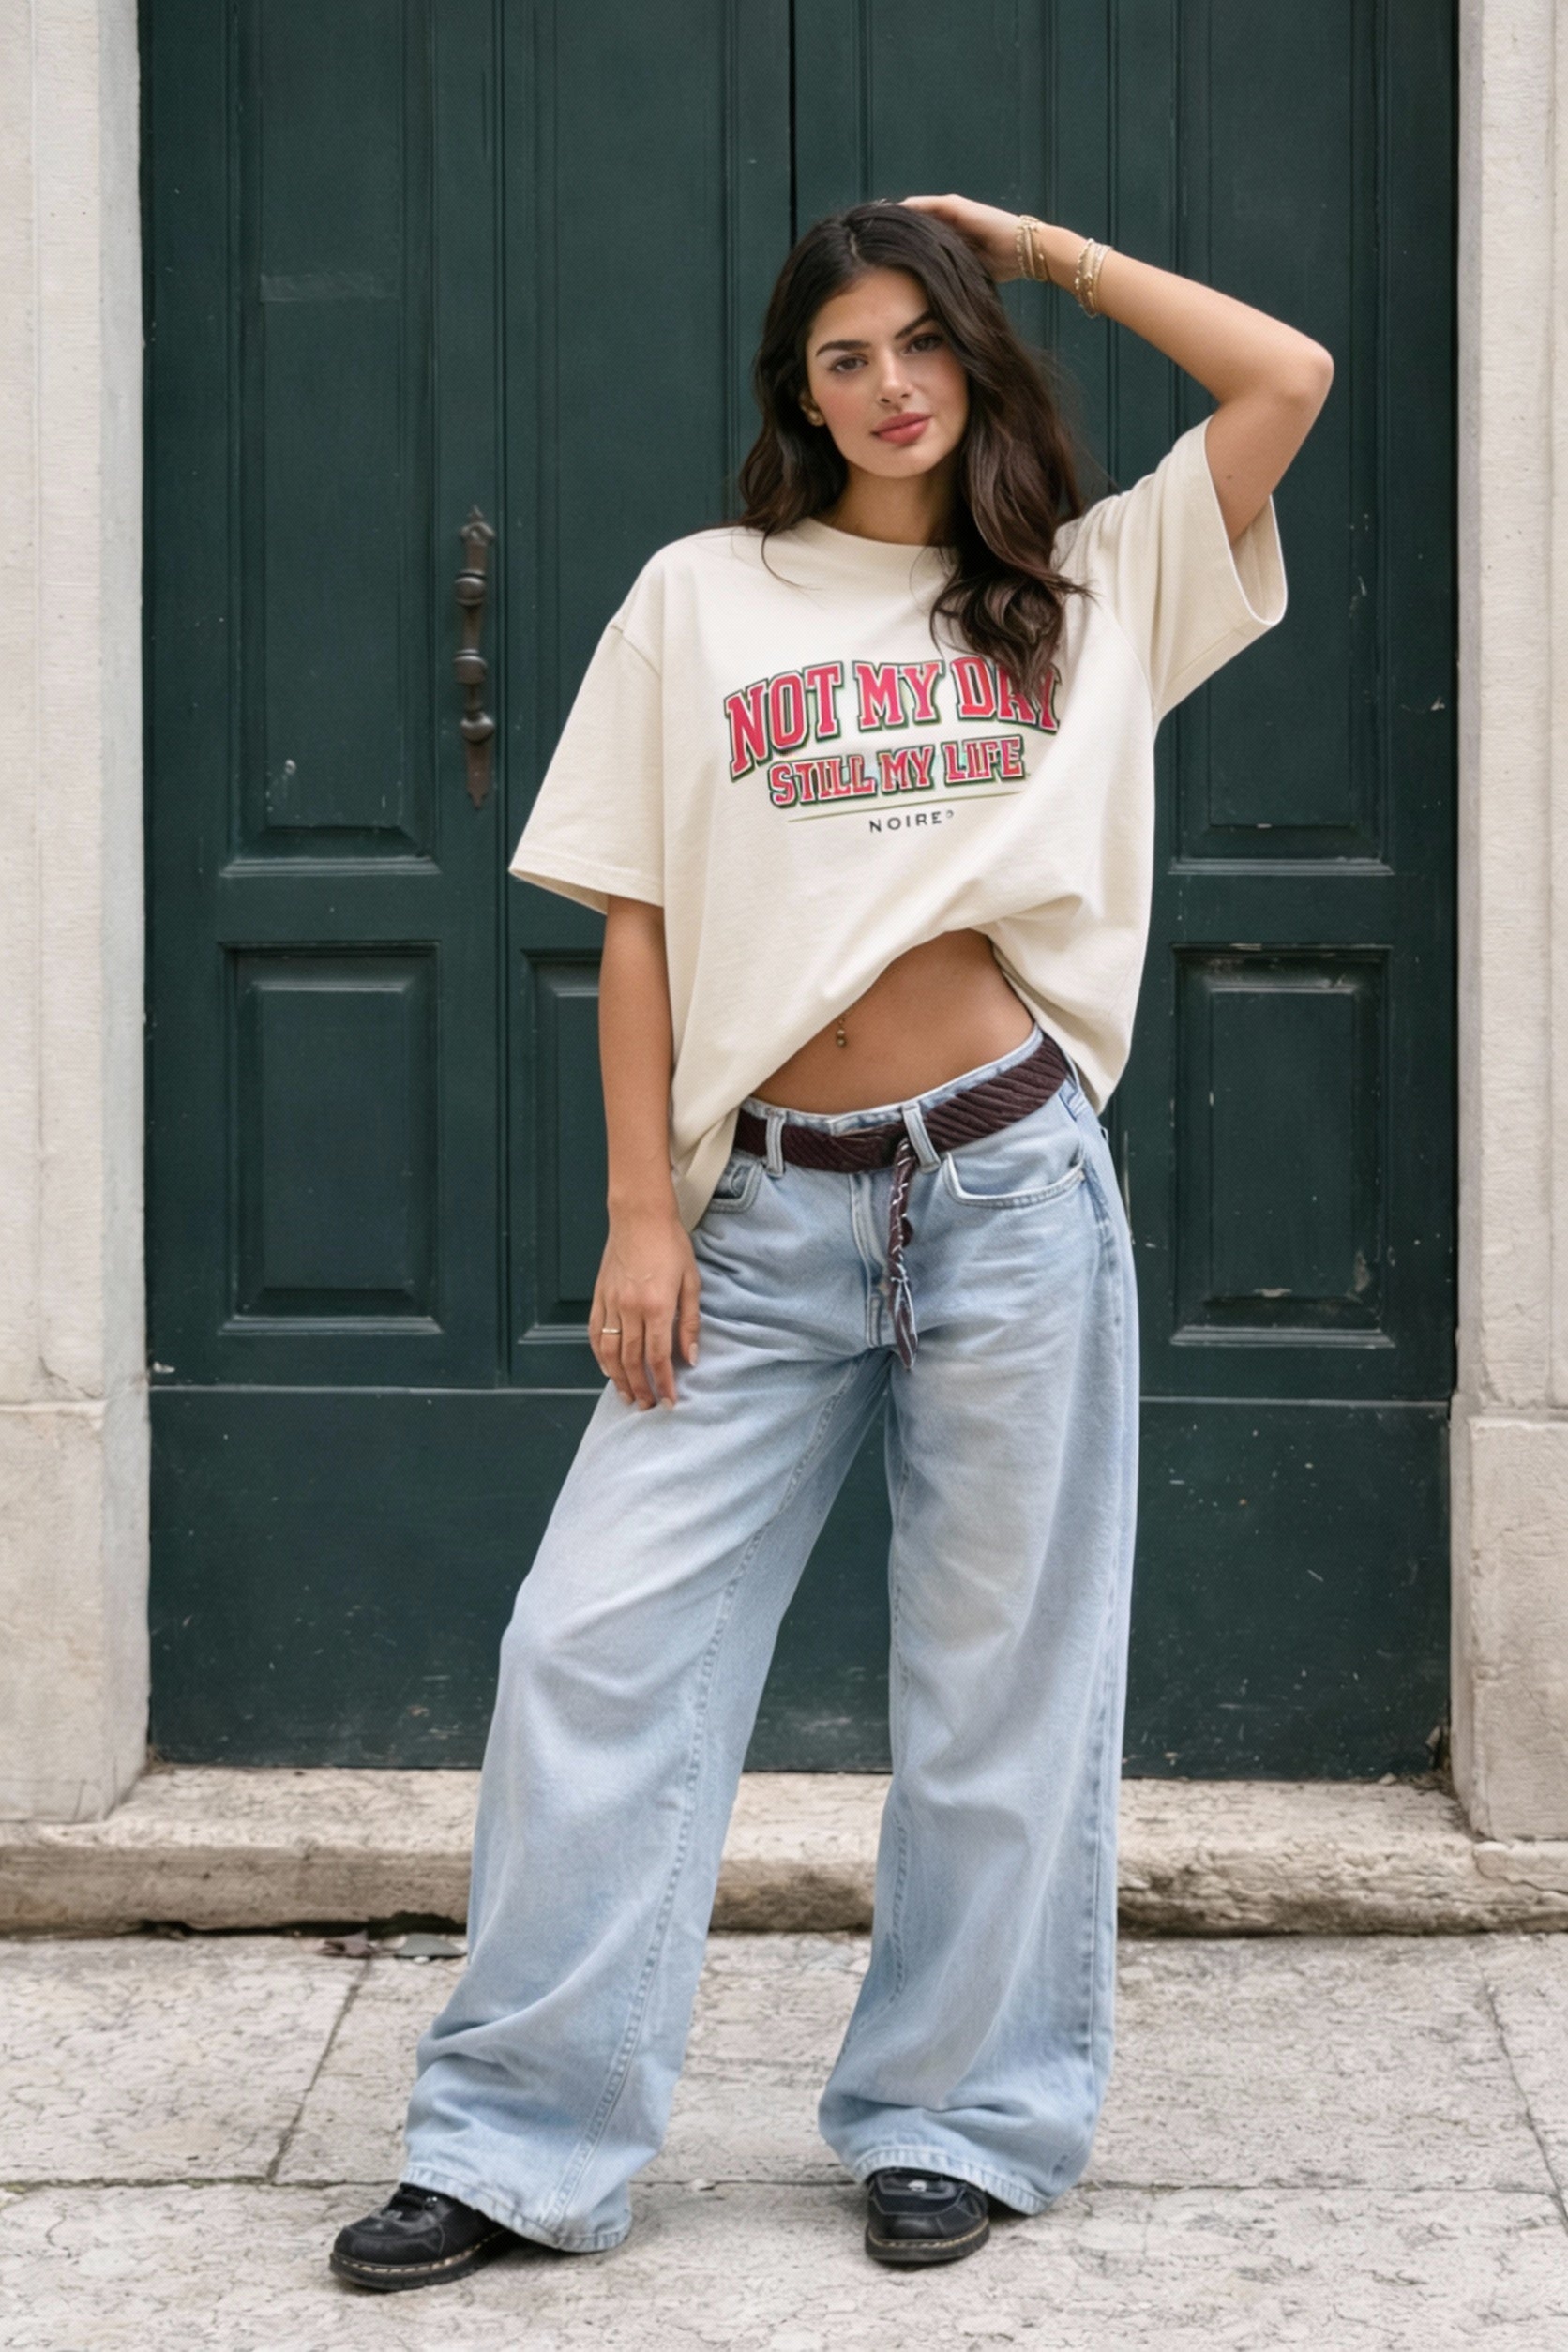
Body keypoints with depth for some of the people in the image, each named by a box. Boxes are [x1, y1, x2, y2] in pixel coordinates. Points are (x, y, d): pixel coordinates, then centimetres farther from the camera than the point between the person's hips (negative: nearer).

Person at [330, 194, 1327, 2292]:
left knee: (1002, 1682, 5)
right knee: (599, 1646, -2)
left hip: (1011, 1187, 0)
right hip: (769, 1206, 1)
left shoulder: (1092, 590, 11)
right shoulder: (703, 599, 10)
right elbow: (636, 924, 7)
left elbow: (1289, 377, 2)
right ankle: (522, 2142, 6)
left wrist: (1041, 246, 8)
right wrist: (640, 1218, -1)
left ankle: (962, 2121, 20)